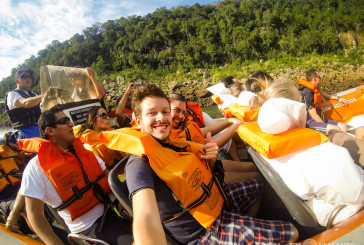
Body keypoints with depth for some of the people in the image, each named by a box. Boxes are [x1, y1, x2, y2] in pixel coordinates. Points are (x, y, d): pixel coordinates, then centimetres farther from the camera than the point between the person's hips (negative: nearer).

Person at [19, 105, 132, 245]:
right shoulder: (36, 167, -7)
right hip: (91, 227, -6)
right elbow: (34, 214, -7)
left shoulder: (82, 149, 10)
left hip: (113, 207, 6)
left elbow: (109, 176, 9)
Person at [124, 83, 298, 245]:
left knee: (260, 185, 27)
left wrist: (210, 157, -13)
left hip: (214, 201, 8)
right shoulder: (140, 163, -27)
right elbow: (145, 217, -42)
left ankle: (249, 226, 44)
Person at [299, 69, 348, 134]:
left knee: (344, 127, -1)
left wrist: (338, 98, 36)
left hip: (320, 119, 10)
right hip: (310, 121, -10)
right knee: (336, 129, -26)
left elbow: (322, 95, 39)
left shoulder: (315, 89, 12)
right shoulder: (308, 93, -19)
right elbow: (313, 114, -21)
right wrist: (325, 126, -18)